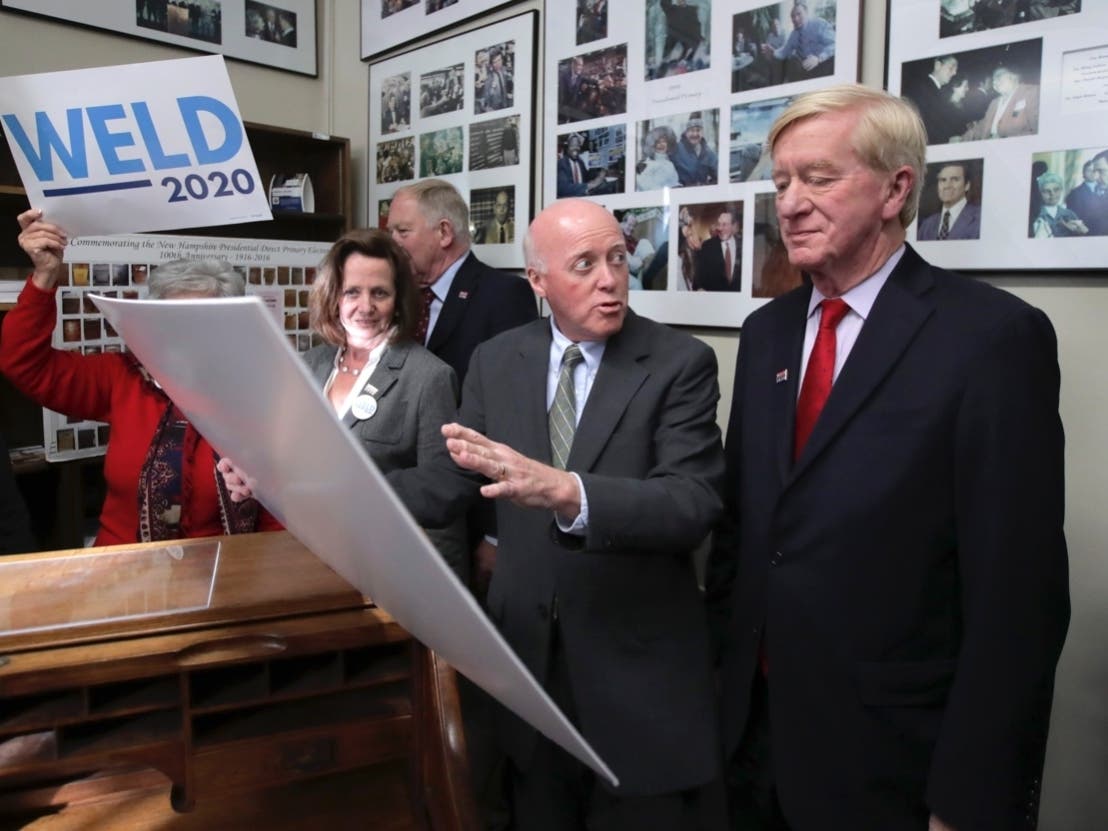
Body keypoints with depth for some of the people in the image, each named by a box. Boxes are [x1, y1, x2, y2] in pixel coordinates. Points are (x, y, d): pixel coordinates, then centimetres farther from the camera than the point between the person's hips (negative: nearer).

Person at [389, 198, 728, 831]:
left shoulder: (681, 363, -10)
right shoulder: (496, 361, 1)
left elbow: (694, 504, -23)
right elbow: (449, 485, 0)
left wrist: (567, 492, -39)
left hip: (641, 670, -3)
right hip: (527, 655, 4)